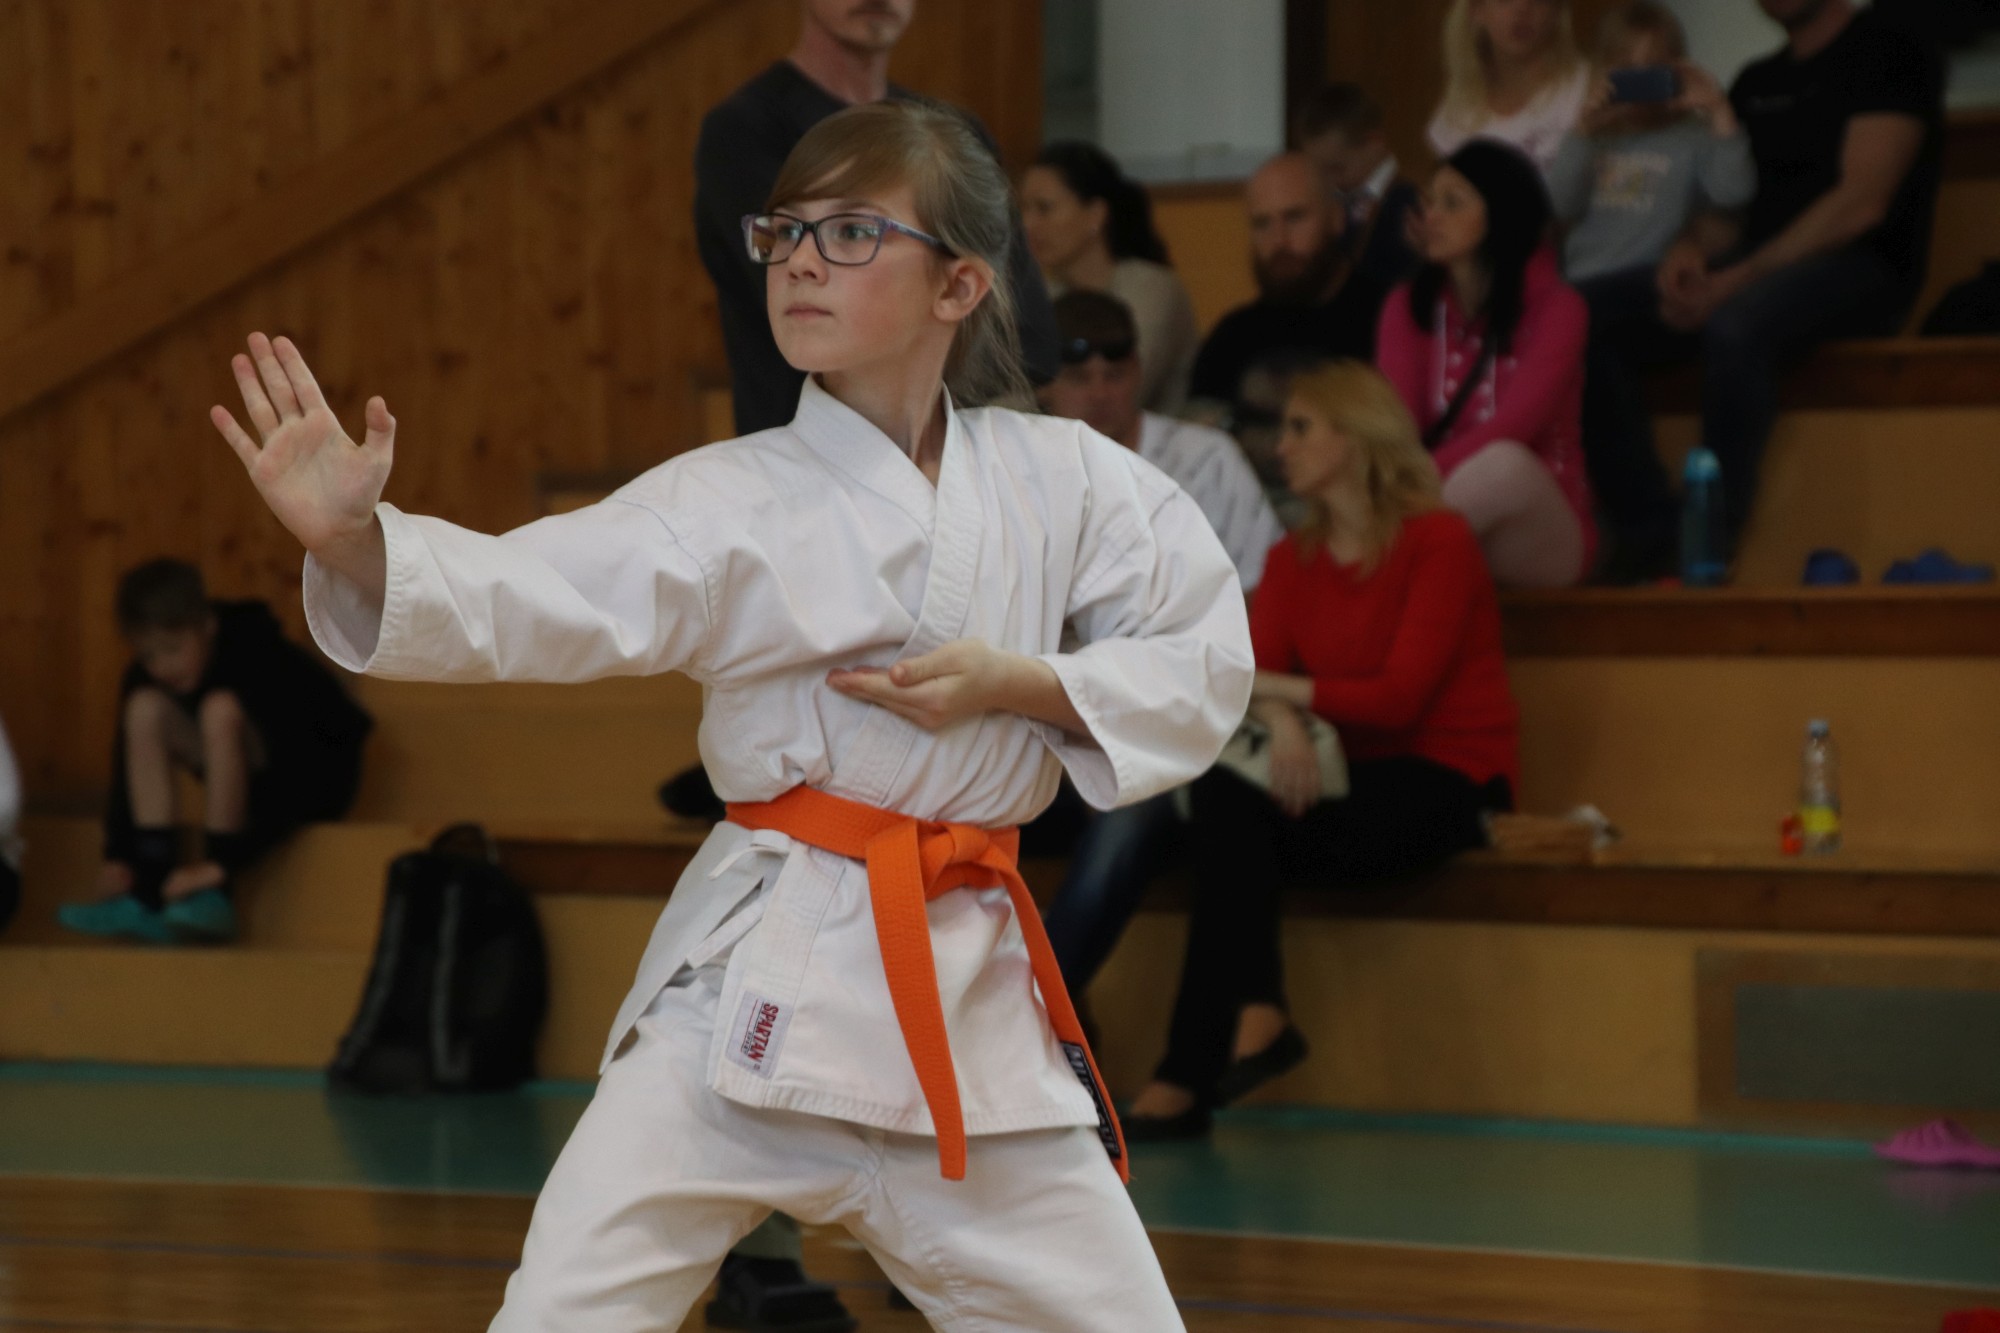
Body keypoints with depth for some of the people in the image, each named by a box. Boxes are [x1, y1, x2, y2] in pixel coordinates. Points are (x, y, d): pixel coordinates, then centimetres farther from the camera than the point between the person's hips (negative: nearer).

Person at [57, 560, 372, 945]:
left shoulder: (262, 659, -29)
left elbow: (291, 780, -34)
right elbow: (128, 768, -10)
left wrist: (225, 862, -41)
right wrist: (117, 856, -24)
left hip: (317, 779, -6)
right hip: (251, 775, 6)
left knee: (219, 709, -33)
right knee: (145, 708, -17)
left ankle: (215, 896, -32)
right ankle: (153, 895, -23)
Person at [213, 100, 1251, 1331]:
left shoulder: (1060, 481, 3)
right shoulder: (733, 504, -5)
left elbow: (1203, 670, 8)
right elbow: (527, 600, -17)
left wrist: (1018, 684, -9)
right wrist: (354, 537, -36)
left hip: (971, 996, 2)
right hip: (757, 987, -2)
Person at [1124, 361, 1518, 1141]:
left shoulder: (1437, 543, -7)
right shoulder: (1293, 559, 13)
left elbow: (1400, 695, -15)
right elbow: (1254, 679, 0)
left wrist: (1279, 687, -15)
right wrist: (1278, 718, -23)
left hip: (1448, 779, -5)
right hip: (1347, 775, 6)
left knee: (1232, 826, -28)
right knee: (1222, 794, -28)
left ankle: (1188, 1076, -27)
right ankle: (1255, 1016, -32)